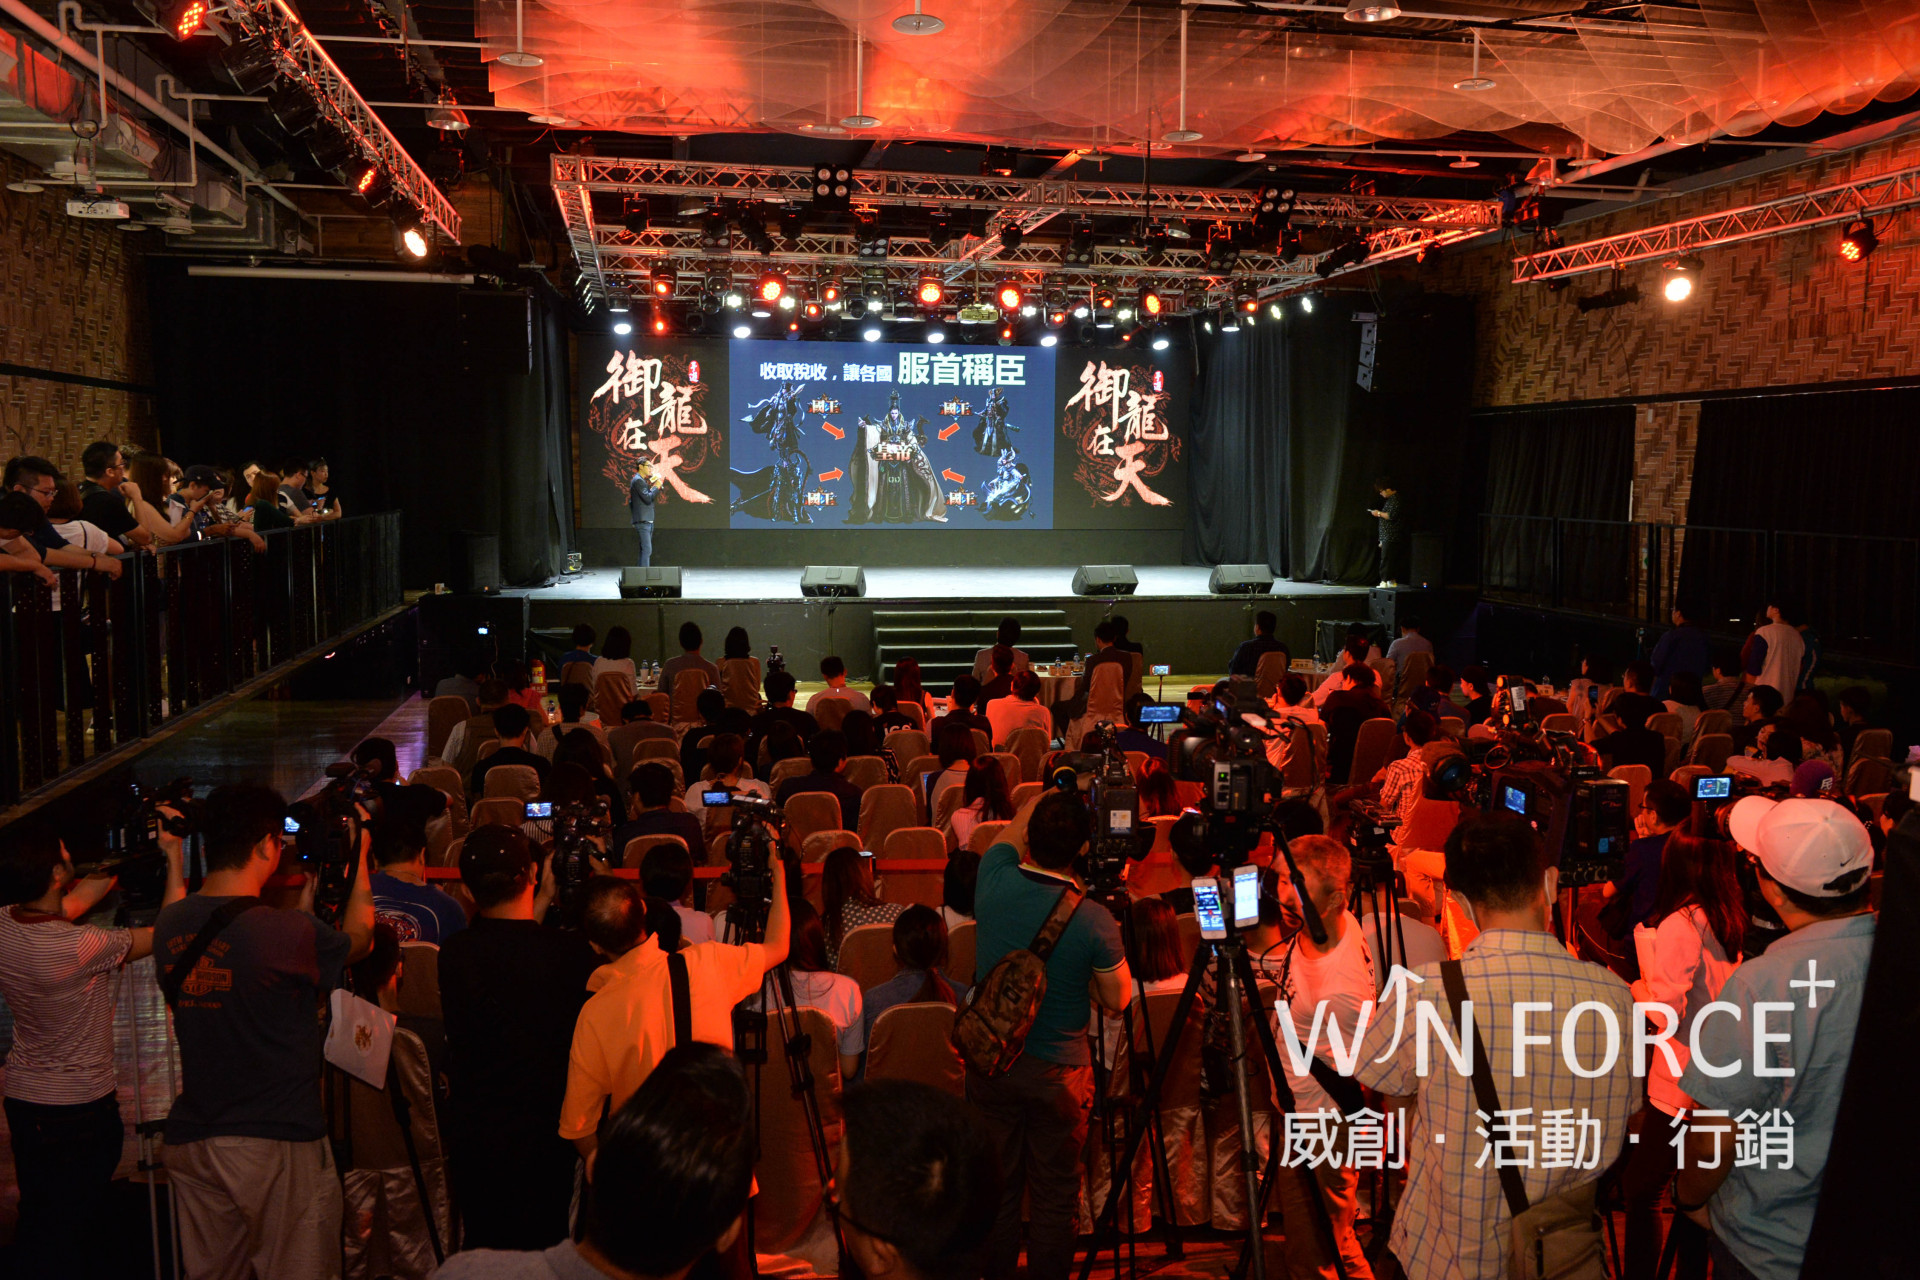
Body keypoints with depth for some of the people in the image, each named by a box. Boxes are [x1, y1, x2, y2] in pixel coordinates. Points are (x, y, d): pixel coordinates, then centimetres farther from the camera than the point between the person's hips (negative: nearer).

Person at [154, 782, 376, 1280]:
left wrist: (305, 903, 21)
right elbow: (357, 939, 1)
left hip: (191, 1140, 6)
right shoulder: (288, 932, -21)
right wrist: (359, 858, 12)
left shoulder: (170, 924, -2)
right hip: (276, 1145, -6)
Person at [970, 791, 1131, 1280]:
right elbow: (1117, 1000, -7)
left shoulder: (994, 882, -15)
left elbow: (1011, 833, 9)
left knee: (996, 1185, 17)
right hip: (1058, 1072, -3)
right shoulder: (1095, 921, -22)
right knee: (1054, 1194, 12)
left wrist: (1051, 794, 12)